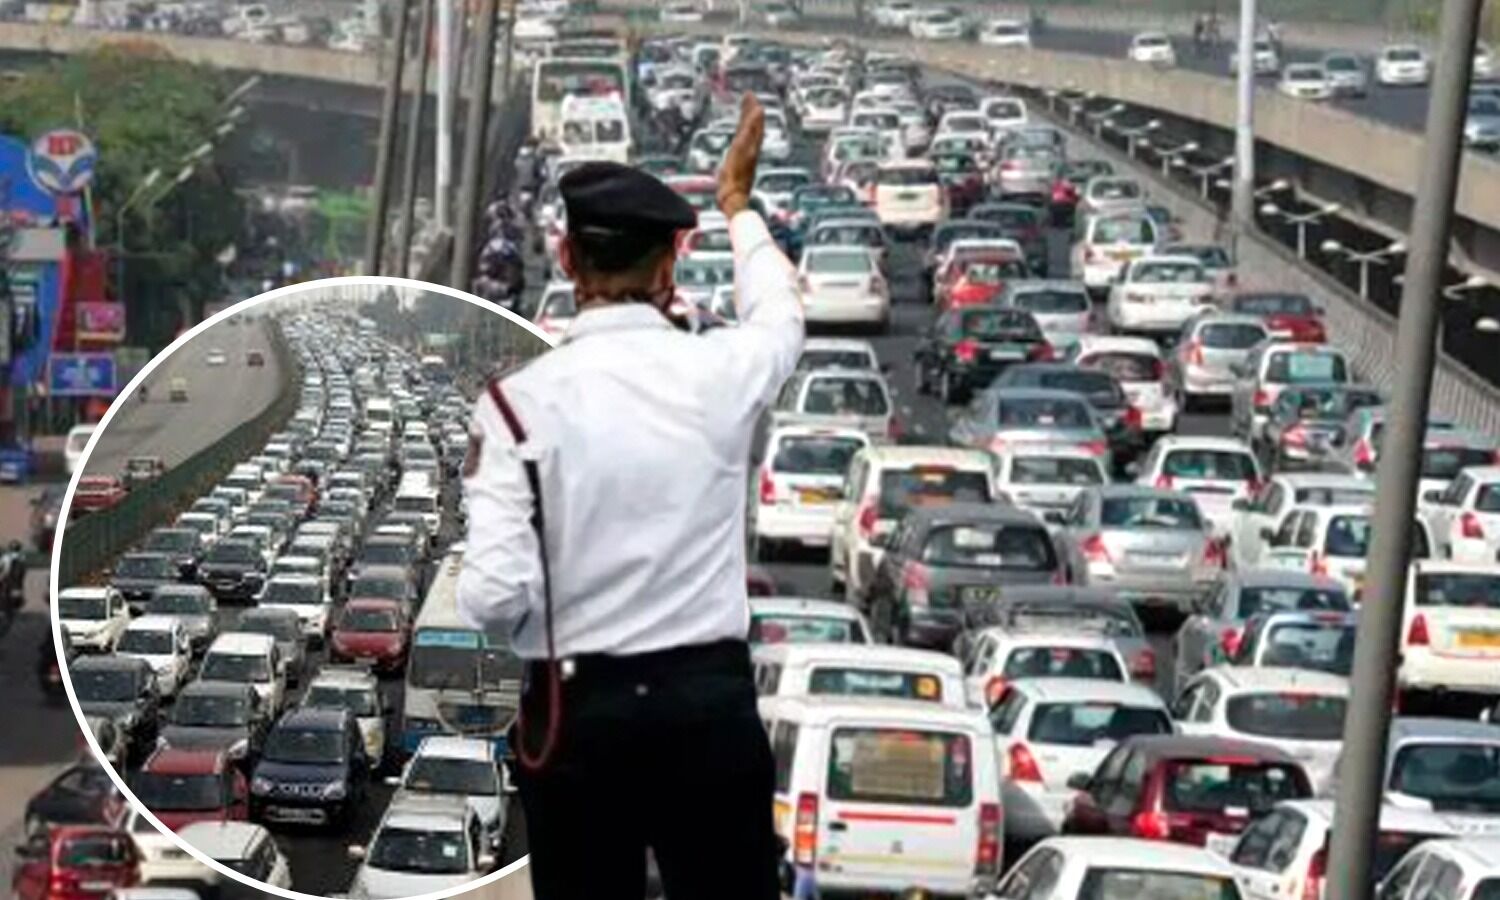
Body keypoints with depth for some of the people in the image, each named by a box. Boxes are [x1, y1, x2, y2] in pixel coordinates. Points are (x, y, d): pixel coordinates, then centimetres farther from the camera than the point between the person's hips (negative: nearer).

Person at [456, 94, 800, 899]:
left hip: (578, 712, -1)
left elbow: (493, 596, -15)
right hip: (710, 702, 1)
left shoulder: (520, 402, -10)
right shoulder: (718, 374, -3)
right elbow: (779, 317, 23)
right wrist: (738, 205, 41)